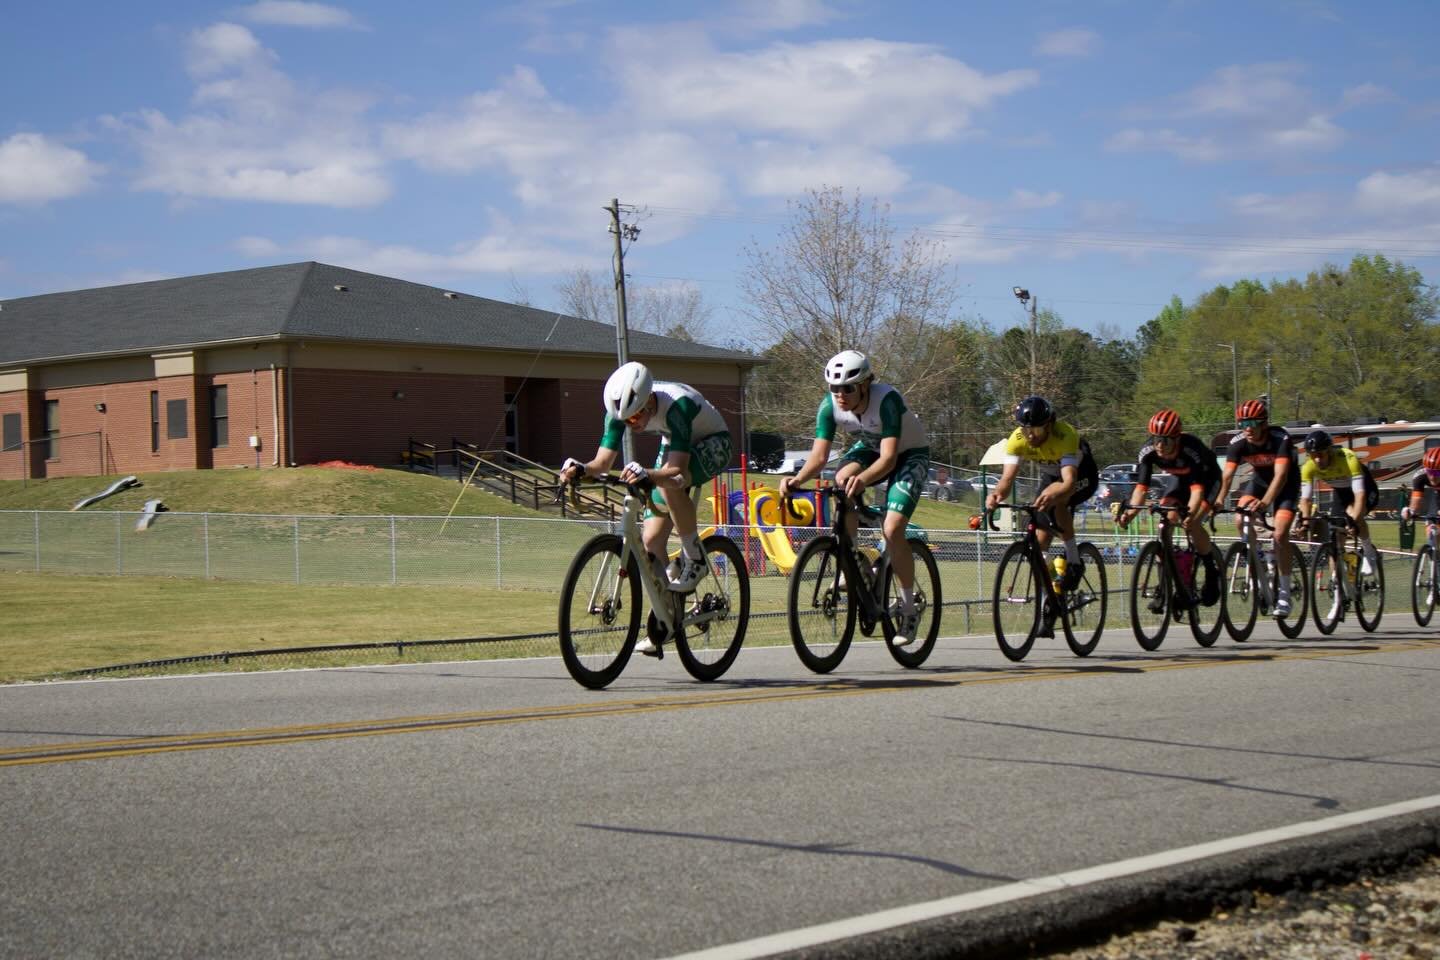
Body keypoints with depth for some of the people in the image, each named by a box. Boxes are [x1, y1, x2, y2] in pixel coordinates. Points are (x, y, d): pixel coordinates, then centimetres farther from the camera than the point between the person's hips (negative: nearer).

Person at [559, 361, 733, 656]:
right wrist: (580, 469, -42)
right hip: (674, 447, 6)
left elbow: (676, 470, -44)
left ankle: (694, 558, -19)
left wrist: (646, 475, -63)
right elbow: (603, 462, -21)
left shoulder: (676, 404, -38)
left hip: (713, 444, -6)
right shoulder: (621, 410, -21)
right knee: (651, 540, -5)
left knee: (670, 483, -39)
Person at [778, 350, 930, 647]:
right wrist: (796, 479, -44)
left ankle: (908, 608, -3)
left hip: (910, 455, -4)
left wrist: (863, 478, -61)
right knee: (842, 482, -31)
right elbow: (819, 455, -24)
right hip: (869, 448, 4)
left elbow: (888, 458, -42)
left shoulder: (886, 399, -35)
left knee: (892, 530, -21)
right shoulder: (830, 405, -21)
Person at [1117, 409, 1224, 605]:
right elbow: (1141, 486, -28)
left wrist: (1190, 514, -60)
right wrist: (1130, 512, -45)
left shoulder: (1191, 448, -39)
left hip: (1207, 477, -4)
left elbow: (1197, 487, -43)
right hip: (1179, 478, 4)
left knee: (1192, 524, -24)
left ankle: (1213, 573, -2)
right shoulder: (1148, 451, -26)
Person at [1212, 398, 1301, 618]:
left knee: (1280, 534, -20)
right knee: (1241, 522, -22)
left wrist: (1265, 502, -59)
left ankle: (1284, 593, -9)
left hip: (1287, 484, -4)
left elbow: (1281, 475, -43)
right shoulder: (1238, 443, -23)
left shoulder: (1280, 439, -33)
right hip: (1260, 479, 4)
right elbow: (1226, 474, -30)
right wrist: (1218, 500, -50)